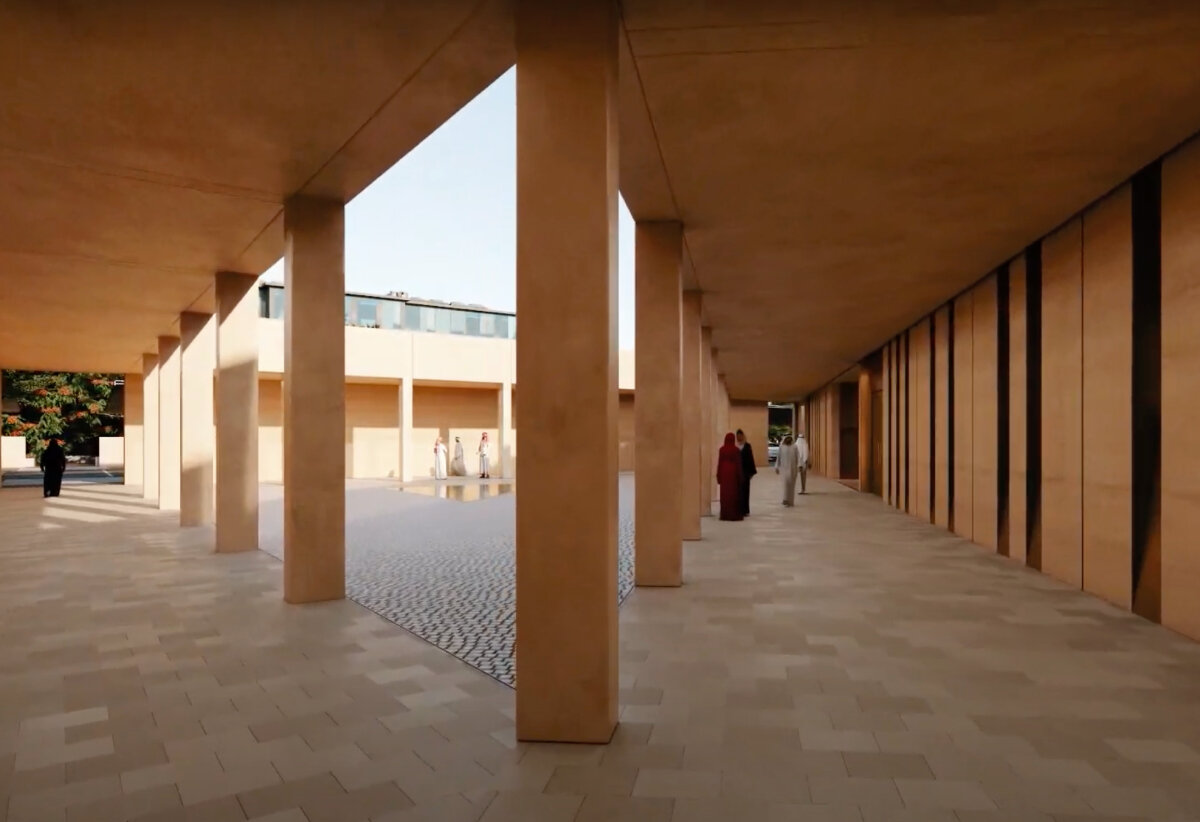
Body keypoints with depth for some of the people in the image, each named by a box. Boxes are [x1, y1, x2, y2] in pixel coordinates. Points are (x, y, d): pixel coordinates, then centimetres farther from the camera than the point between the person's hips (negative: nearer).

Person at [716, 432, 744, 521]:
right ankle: (734, 515, 2)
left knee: (724, 493, 8)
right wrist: (740, 476, 1)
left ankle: (724, 514, 10)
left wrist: (718, 475, 6)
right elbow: (738, 464, -7)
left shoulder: (722, 449, -3)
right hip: (733, 472, -3)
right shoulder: (736, 450, -9)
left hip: (724, 473, 3)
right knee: (734, 493, 2)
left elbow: (719, 462, -1)